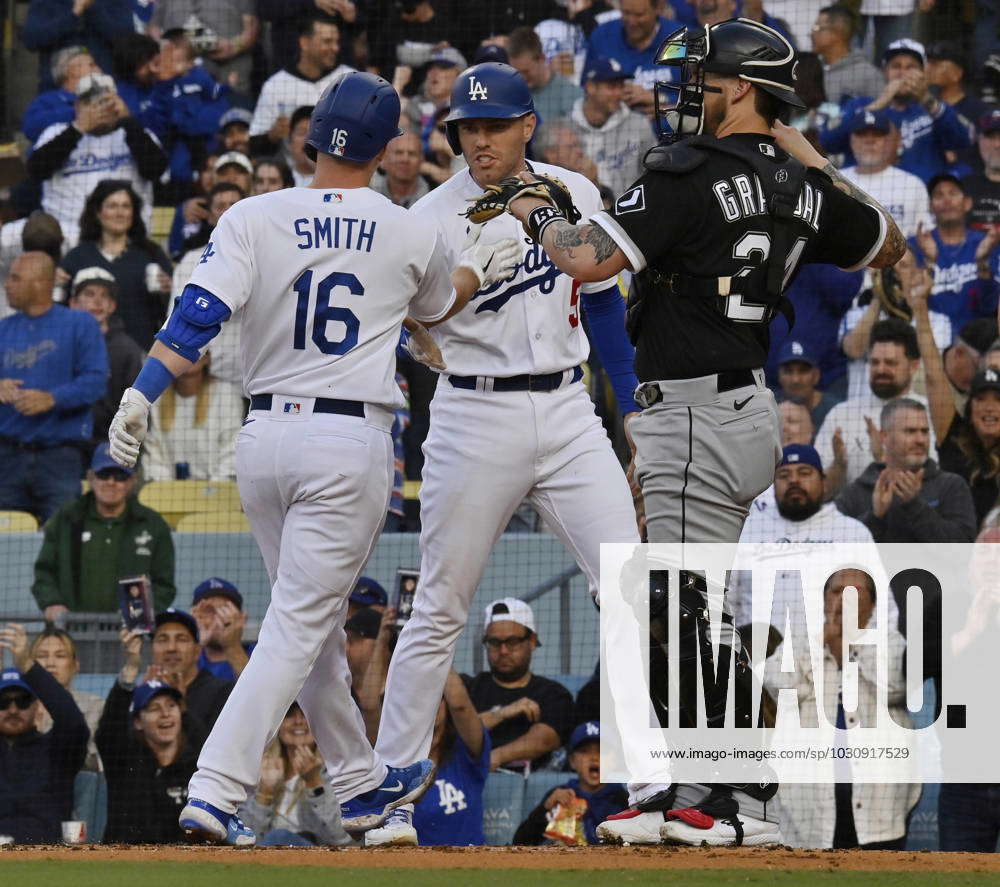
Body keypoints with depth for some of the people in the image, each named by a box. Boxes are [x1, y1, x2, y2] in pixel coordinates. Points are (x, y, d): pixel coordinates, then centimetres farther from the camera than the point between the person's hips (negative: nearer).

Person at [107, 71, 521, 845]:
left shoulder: (254, 219, -1)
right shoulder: (410, 238, 1)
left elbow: (200, 313, -13)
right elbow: (436, 307, 22)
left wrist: (142, 394, -16)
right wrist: (478, 270, 40)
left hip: (262, 439, 3)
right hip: (352, 445, -3)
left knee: (313, 618, 19)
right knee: (299, 627, -5)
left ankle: (361, 780, 30)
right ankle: (214, 793, -17)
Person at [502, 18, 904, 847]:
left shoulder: (690, 173, -14)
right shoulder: (801, 186, 10)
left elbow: (591, 258, -20)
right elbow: (888, 245, 26)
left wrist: (539, 212, 0)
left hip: (697, 420, -9)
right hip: (750, 407, 9)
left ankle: (750, 801, -8)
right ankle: (662, 791, 17)